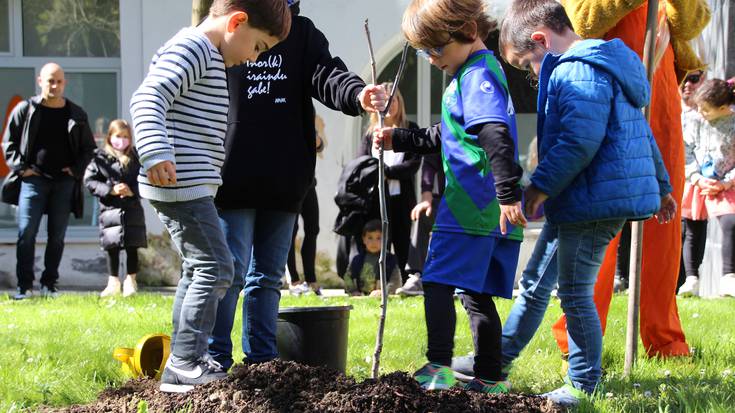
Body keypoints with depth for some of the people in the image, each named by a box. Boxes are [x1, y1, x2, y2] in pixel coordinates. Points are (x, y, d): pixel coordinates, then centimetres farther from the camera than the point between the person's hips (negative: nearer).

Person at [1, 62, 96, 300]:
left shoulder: (76, 115, 8)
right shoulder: (25, 110, 2)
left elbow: (89, 148, 16)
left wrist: (76, 170, 2)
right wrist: (20, 168, -5)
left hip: (64, 183, 2)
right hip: (33, 180, -2)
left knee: (57, 236, 5)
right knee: (26, 233, -9)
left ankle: (49, 285, 13)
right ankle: (24, 285, -3)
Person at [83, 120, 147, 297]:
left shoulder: (135, 158, 5)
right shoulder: (101, 158, 0)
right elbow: (90, 181, -4)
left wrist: (131, 190, -14)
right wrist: (111, 190, -14)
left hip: (132, 209, 1)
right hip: (110, 208, -1)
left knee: (132, 247, 3)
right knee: (112, 248, 4)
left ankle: (131, 281, 12)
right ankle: (113, 283, 13)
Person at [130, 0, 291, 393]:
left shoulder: (206, 56, 20)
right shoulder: (192, 48, -13)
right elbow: (147, 99, -25)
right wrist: (157, 154, -37)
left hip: (188, 186, 11)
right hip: (181, 184, -11)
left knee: (198, 270, 17)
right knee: (214, 267, -10)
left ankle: (183, 367, 22)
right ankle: (186, 364, -9)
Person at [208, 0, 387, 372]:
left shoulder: (303, 34, 11)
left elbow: (326, 74, -5)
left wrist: (357, 94, -28)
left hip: (284, 183, 5)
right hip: (232, 174, -4)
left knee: (268, 276, 12)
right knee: (230, 272, -4)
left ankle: (262, 362, 19)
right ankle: (215, 361, 6)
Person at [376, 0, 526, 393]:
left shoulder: (478, 75, -12)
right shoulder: (472, 73, 21)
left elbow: (496, 136, -25)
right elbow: (445, 137, 33)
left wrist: (508, 194, -31)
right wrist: (398, 139, 29)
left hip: (470, 207, -10)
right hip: (489, 212, 10)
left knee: (438, 282, -9)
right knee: (476, 293, 11)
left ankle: (438, 367, -13)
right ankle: (490, 378, 11)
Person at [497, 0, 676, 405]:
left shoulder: (580, 74, -17)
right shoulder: (596, 68, 18)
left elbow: (579, 142, -27)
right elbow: (642, 133, 26)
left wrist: (541, 185, -21)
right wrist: (660, 184, 33)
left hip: (591, 204, -11)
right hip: (572, 206, 11)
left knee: (574, 293, -3)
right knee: (535, 282, 18)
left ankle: (583, 386, 7)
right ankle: (498, 360, 29)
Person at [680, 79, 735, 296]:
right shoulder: (697, 124, 4)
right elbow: (687, 154, 4)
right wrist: (699, 180, -10)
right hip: (697, 186, 3)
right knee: (694, 232, 5)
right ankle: (692, 278, 14)